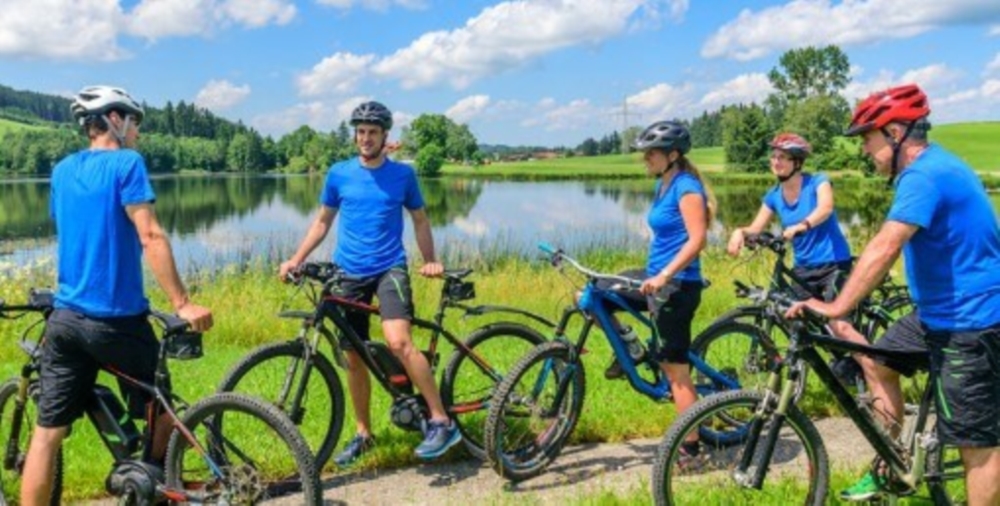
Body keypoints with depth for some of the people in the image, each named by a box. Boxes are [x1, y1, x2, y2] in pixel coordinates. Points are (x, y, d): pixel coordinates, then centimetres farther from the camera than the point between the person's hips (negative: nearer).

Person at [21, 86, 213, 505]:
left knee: (48, 432, 7)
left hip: (65, 316, 7)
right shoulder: (126, 162, -8)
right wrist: (181, 303, -19)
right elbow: (150, 236, -18)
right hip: (116, 318, -6)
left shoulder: (62, 170, 13)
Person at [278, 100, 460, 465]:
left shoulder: (403, 174, 1)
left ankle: (441, 422, -15)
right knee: (354, 358, 8)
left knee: (398, 342, -24)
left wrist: (430, 260, -3)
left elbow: (420, 219, 10)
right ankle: (363, 434, 25)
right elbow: (323, 221, 13)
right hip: (349, 273, 3)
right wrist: (296, 259, 3)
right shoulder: (339, 173, 5)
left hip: (389, 268, -3)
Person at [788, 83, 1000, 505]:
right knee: (878, 360, 17)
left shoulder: (924, 175, -21)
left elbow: (884, 247, -32)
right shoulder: (933, 165, 12)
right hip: (944, 312, 11)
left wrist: (836, 307, -32)